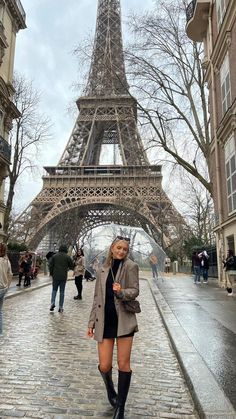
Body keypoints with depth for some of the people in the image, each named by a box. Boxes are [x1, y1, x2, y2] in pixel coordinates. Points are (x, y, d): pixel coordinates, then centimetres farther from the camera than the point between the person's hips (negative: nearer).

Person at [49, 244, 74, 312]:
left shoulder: (54, 256, 1)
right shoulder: (67, 257, -3)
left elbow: (50, 265, 1)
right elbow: (72, 266, 1)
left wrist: (51, 273, 12)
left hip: (55, 276, 1)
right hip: (63, 277, -1)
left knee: (54, 290, 15)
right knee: (62, 291, 6)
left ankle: (52, 303, -4)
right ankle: (60, 307, 7)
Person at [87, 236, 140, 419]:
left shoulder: (131, 266, -3)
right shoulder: (102, 270, 8)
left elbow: (135, 290, -8)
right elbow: (97, 298, 12)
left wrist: (121, 292, -29)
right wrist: (92, 322, 11)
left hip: (124, 320, -2)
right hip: (105, 321, 3)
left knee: (124, 364, 3)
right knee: (104, 366, 3)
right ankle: (110, 387, 39)